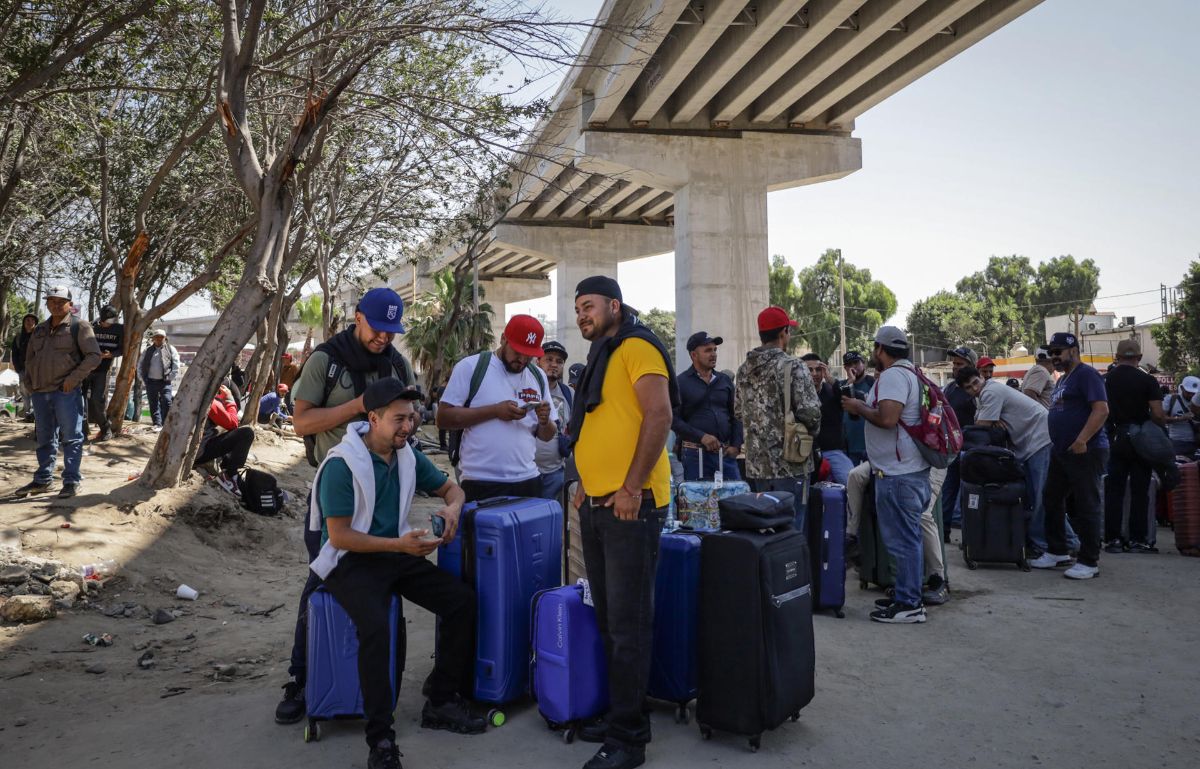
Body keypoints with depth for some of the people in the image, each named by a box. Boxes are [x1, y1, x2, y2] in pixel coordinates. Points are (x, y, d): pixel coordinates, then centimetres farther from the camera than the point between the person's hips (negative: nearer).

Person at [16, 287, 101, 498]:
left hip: (66, 392, -7)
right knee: (45, 439, 14)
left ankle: (71, 481, 1)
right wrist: (30, 381, 14)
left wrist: (73, 378, -15)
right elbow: (29, 357, 27)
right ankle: (42, 480, 22)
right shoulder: (39, 329, 17)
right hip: (40, 392, 7)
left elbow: (94, 356, -10)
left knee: (71, 437, -3)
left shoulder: (79, 326, -3)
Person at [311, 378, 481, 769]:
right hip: (352, 560, -6)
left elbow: (450, 487, 15)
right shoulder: (341, 464, -17)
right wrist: (399, 544, -26)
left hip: (398, 554, 6)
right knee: (376, 627, -33)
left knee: (463, 599, -11)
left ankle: (441, 703, 2)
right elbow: (339, 535, -17)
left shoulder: (408, 456, 3)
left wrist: (452, 507, -10)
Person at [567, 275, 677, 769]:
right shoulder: (600, 358, 19)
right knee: (608, 618, 15)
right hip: (595, 505, 9)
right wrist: (587, 481, 14)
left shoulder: (636, 347, -8)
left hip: (629, 506, -9)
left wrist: (631, 487, -20)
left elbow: (659, 415, -19)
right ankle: (622, 717, 28)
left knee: (627, 624, -2)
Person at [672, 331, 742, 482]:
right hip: (695, 453, -4)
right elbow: (674, 419, -8)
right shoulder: (681, 383, 0)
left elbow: (736, 415, 15)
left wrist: (736, 445, 2)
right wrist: (701, 436, -16)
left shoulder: (725, 381, 14)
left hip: (726, 452, 4)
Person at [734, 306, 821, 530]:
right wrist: (810, 433, 3)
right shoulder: (793, 367, -12)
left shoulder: (744, 370, 7)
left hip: (756, 464, 6)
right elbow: (810, 412, -16)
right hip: (789, 464, -6)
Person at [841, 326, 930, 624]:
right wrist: (866, 407, 18)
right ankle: (907, 596, 26)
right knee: (908, 537, 16)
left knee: (902, 539, -4)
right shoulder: (909, 373, 18)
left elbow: (887, 418, -27)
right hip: (913, 468, 11)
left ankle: (909, 605, 3)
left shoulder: (893, 375, -15)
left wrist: (858, 407, -12)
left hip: (898, 473, -11)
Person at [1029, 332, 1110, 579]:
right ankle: (1057, 552, 25)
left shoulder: (1087, 375, -10)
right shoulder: (1063, 379, 19)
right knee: (1052, 501, 14)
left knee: (1085, 507, -3)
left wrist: (1082, 440, -27)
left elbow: (1101, 410, -20)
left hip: (1085, 452, -10)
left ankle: (1089, 562, 5)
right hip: (1061, 452, 10)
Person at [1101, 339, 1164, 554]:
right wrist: (1162, 425, 7)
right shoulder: (1148, 381, -7)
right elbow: (1158, 415, -13)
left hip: (1115, 439, 2)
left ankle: (1112, 539, 5)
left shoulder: (1106, 380, 0)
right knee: (1139, 490, 4)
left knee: (1114, 490, 5)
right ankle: (1137, 539, 6)